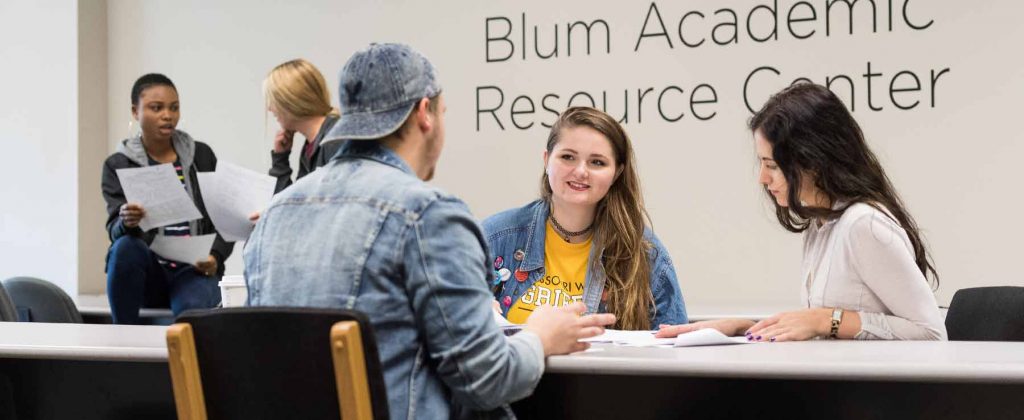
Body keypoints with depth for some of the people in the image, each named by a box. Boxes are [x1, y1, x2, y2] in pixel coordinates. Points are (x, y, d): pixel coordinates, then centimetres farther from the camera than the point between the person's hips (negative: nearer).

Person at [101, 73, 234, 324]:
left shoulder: (202, 156, 11)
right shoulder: (118, 165, 4)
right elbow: (115, 230, -8)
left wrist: (215, 257, -9)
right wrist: (127, 222, -32)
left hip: (193, 270, -1)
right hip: (148, 271, 1)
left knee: (194, 310, -36)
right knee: (125, 246, -34)